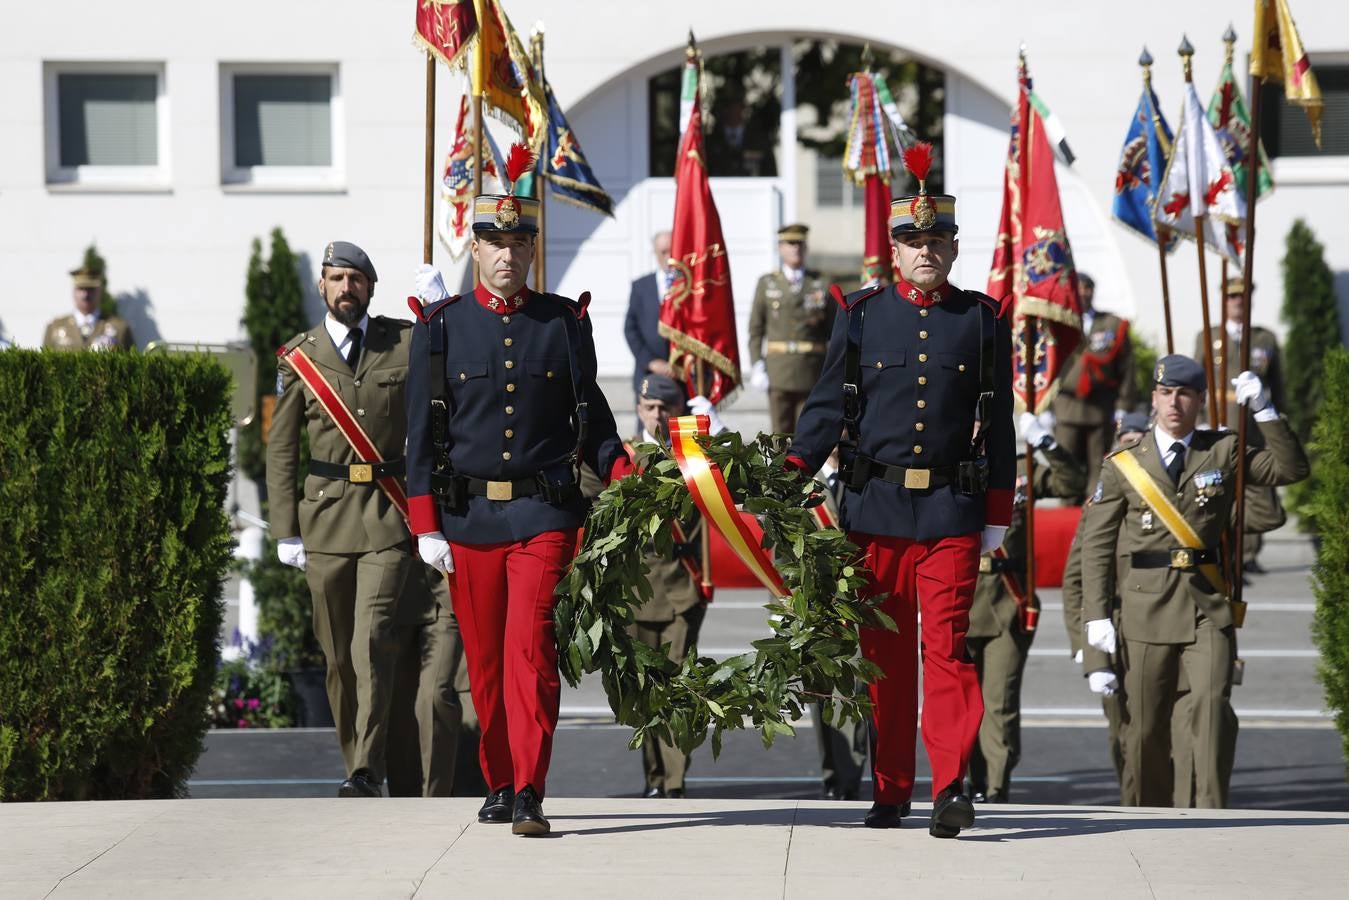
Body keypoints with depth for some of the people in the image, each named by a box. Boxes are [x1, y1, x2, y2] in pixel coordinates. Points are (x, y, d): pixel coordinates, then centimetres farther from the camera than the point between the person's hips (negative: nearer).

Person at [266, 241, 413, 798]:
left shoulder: (409, 343, 6)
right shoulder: (299, 358, 7)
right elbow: (281, 450, 9)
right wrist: (285, 532, 2)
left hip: (389, 518, -2)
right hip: (326, 518, 2)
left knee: (373, 641, -14)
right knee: (338, 652, 7)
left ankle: (366, 773, -14)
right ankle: (356, 761, 19)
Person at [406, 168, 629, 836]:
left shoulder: (565, 323, 6)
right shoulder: (441, 327, 4)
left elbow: (591, 414, 13)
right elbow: (423, 430, 3)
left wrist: (625, 480, -2)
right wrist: (425, 526, -3)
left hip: (545, 512, -1)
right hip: (468, 516, 1)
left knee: (531, 647, -13)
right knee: (485, 658, 8)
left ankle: (530, 794, -15)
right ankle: (499, 785, 22)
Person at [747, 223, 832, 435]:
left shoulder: (819, 283, 9)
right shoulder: (767, 284, 10)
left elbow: (831, 329, 7)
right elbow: (756, 329, 8)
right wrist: (757, 366, -2)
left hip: (813, 368, 0)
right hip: (779, 368, 0)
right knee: (782, 432, -2)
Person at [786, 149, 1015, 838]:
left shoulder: (984, 321, 7)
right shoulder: (862, 315, 8)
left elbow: (998, 426, 9)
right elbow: (829, 405, 7)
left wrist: (996, 518, 6)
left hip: (952, 511, -1)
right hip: (874, 506, 1)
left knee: (948, 645, -10)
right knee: (884, 652, 6)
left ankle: (951, 787, -16)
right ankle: (890, 794, 13)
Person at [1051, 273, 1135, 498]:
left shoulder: (1114, 325, 10)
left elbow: (1126, 368, 7)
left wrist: (1123, 407, 1)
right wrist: (1045, 410, 2)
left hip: (1103, 411, 0)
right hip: (1066, 409, 0)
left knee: (1100, 470, 0)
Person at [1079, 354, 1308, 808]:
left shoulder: (1224, 452, 9)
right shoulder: (1123, 464, 6)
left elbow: (1291, 469, 3)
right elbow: (1097, 543, 5)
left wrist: (1264, 411, -5)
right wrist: (1097, 615, -3)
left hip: (1209, 607, 0)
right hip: (1148, 608, 0)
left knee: (1212, 703, -18)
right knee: (1145, 725, 3)